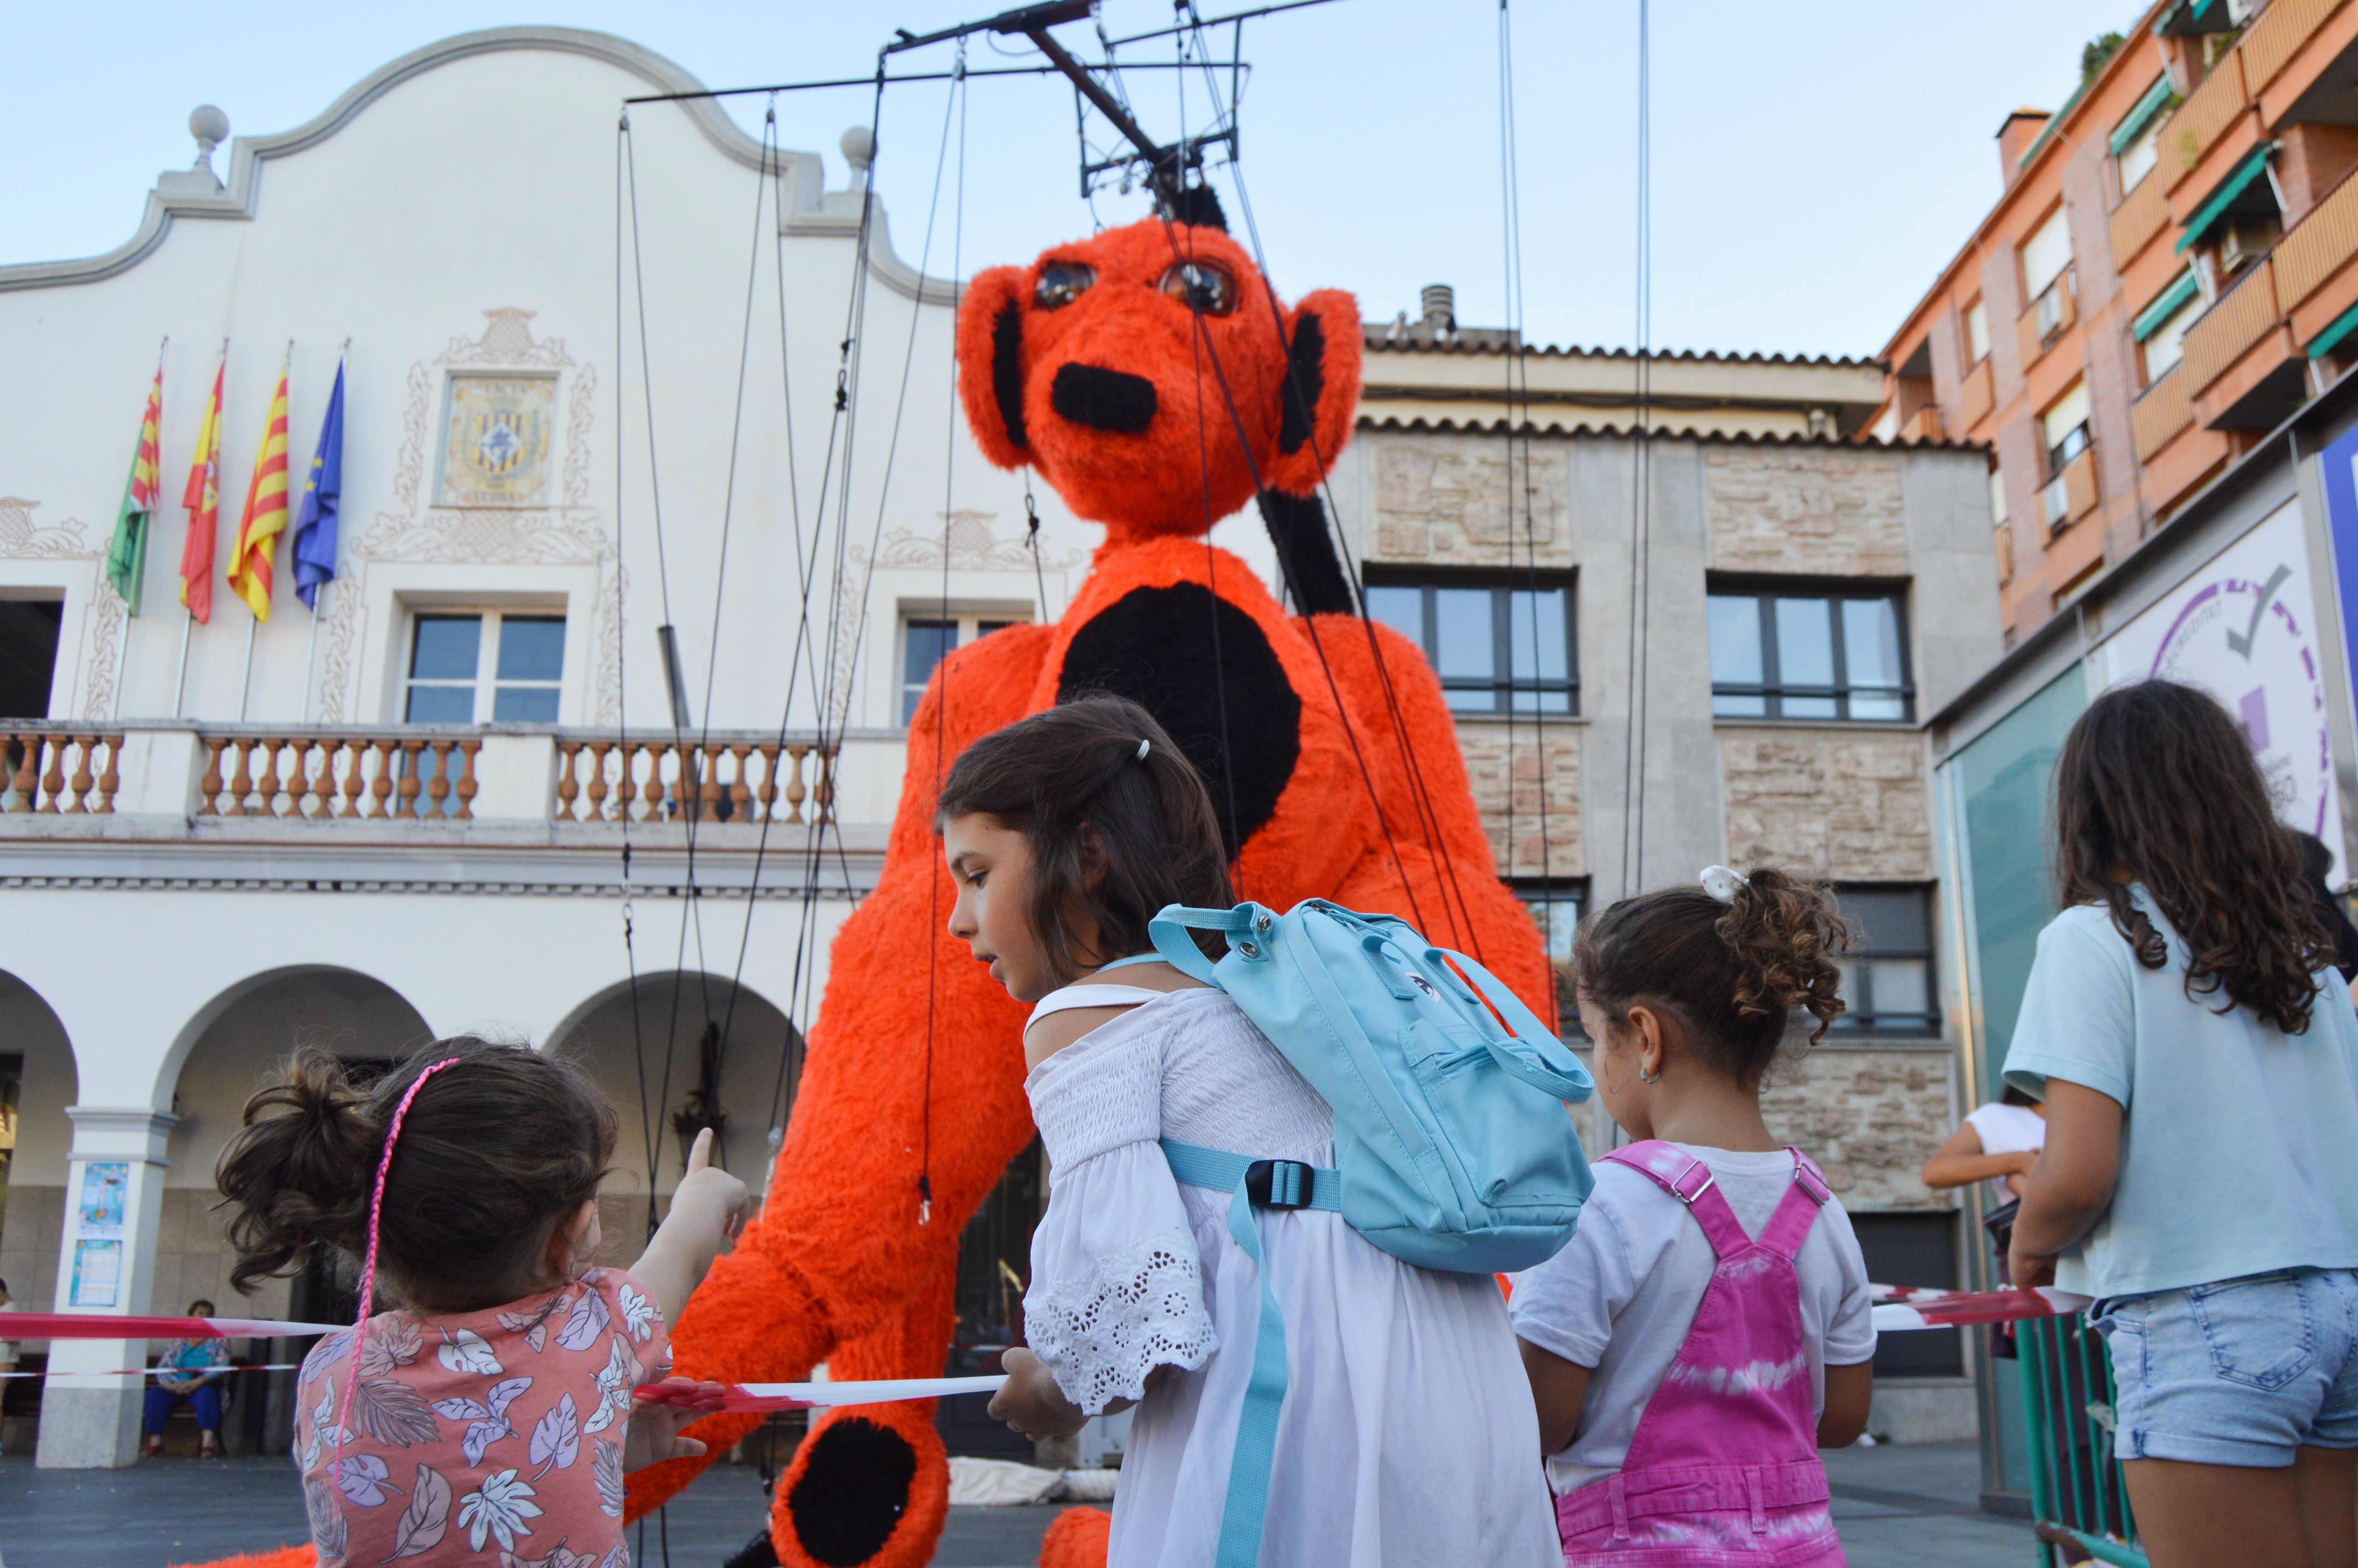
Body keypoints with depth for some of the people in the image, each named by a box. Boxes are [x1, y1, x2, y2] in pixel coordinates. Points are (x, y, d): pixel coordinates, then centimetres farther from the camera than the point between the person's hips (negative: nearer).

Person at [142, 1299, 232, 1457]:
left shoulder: (219, 1339, 10)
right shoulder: (176, 1341, 16)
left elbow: (223, 1366, -6)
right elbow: (162, 1369, 6)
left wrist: (198, 1382, -20)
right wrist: (173, 1385, -15)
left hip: (203, 1387, -3)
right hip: (175, 1388, 3)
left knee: (207, 1394, -36)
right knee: (154, 1395, -26)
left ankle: (208, 1442, -47)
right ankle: (155, 1442, -29)